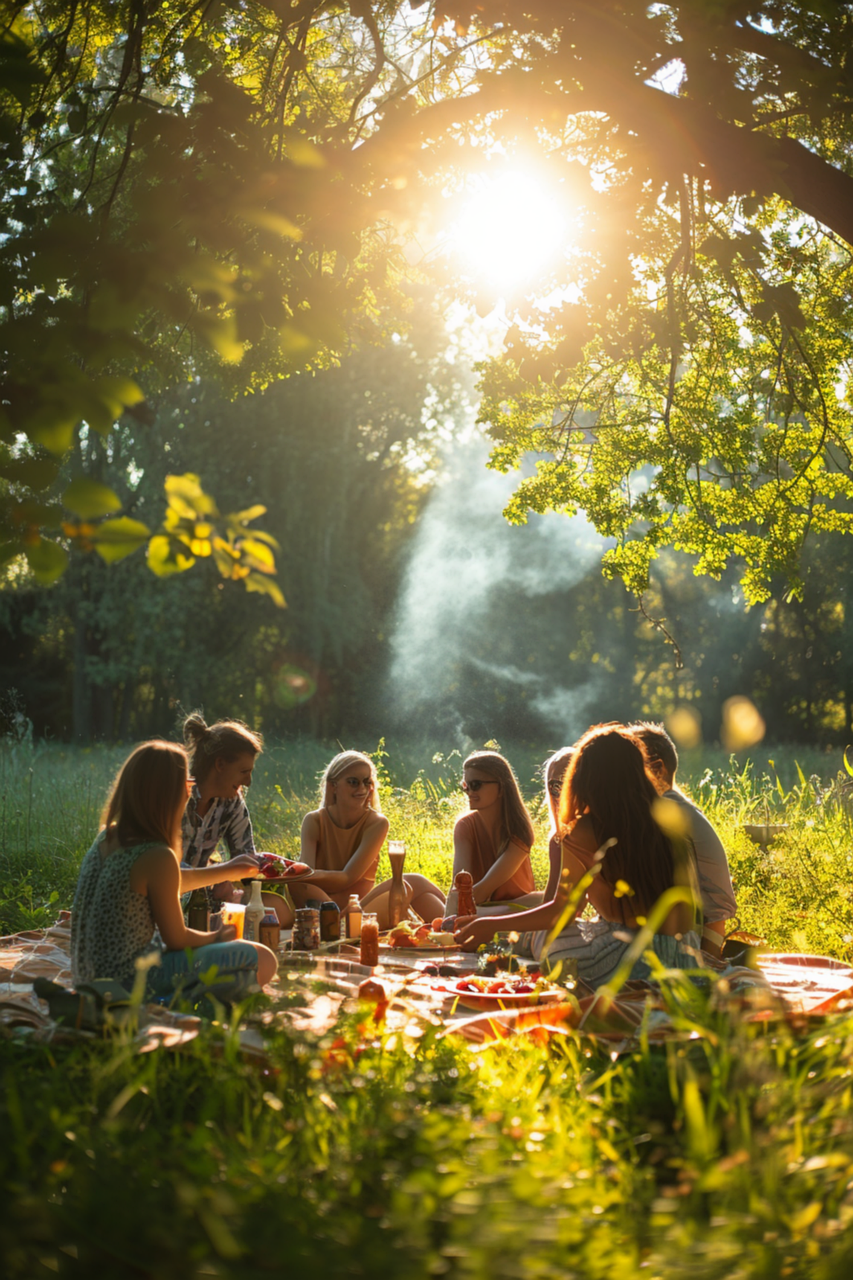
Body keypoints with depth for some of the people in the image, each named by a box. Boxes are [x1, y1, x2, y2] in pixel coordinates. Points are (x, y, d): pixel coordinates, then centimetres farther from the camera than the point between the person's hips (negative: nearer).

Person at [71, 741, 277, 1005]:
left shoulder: (107, 838, 4)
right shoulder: (157, 857, -22)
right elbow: (176, 939, -10)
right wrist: (215, 937, 10)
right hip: (129, 981, -9)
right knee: (262, 960, -8)